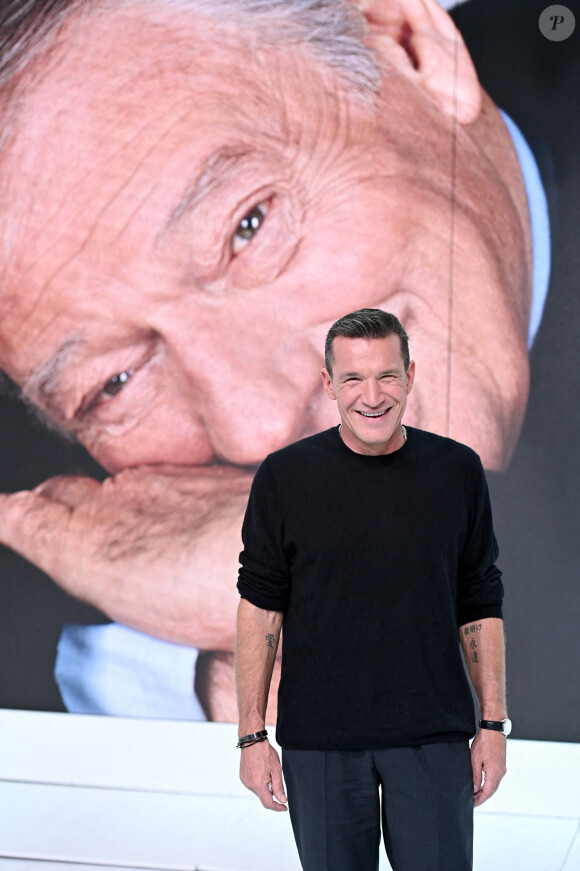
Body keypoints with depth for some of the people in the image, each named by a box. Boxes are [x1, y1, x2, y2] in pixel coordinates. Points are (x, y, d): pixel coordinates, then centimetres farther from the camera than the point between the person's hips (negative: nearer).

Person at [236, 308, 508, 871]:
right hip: (318, 740, 0)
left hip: (433, 738, 1)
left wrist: (493, 724, 3)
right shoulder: (285, 477, -3)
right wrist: (253, 736, -3)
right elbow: (260, 608, 0)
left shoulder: (457, 471, 2)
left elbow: (480, 608, 7)